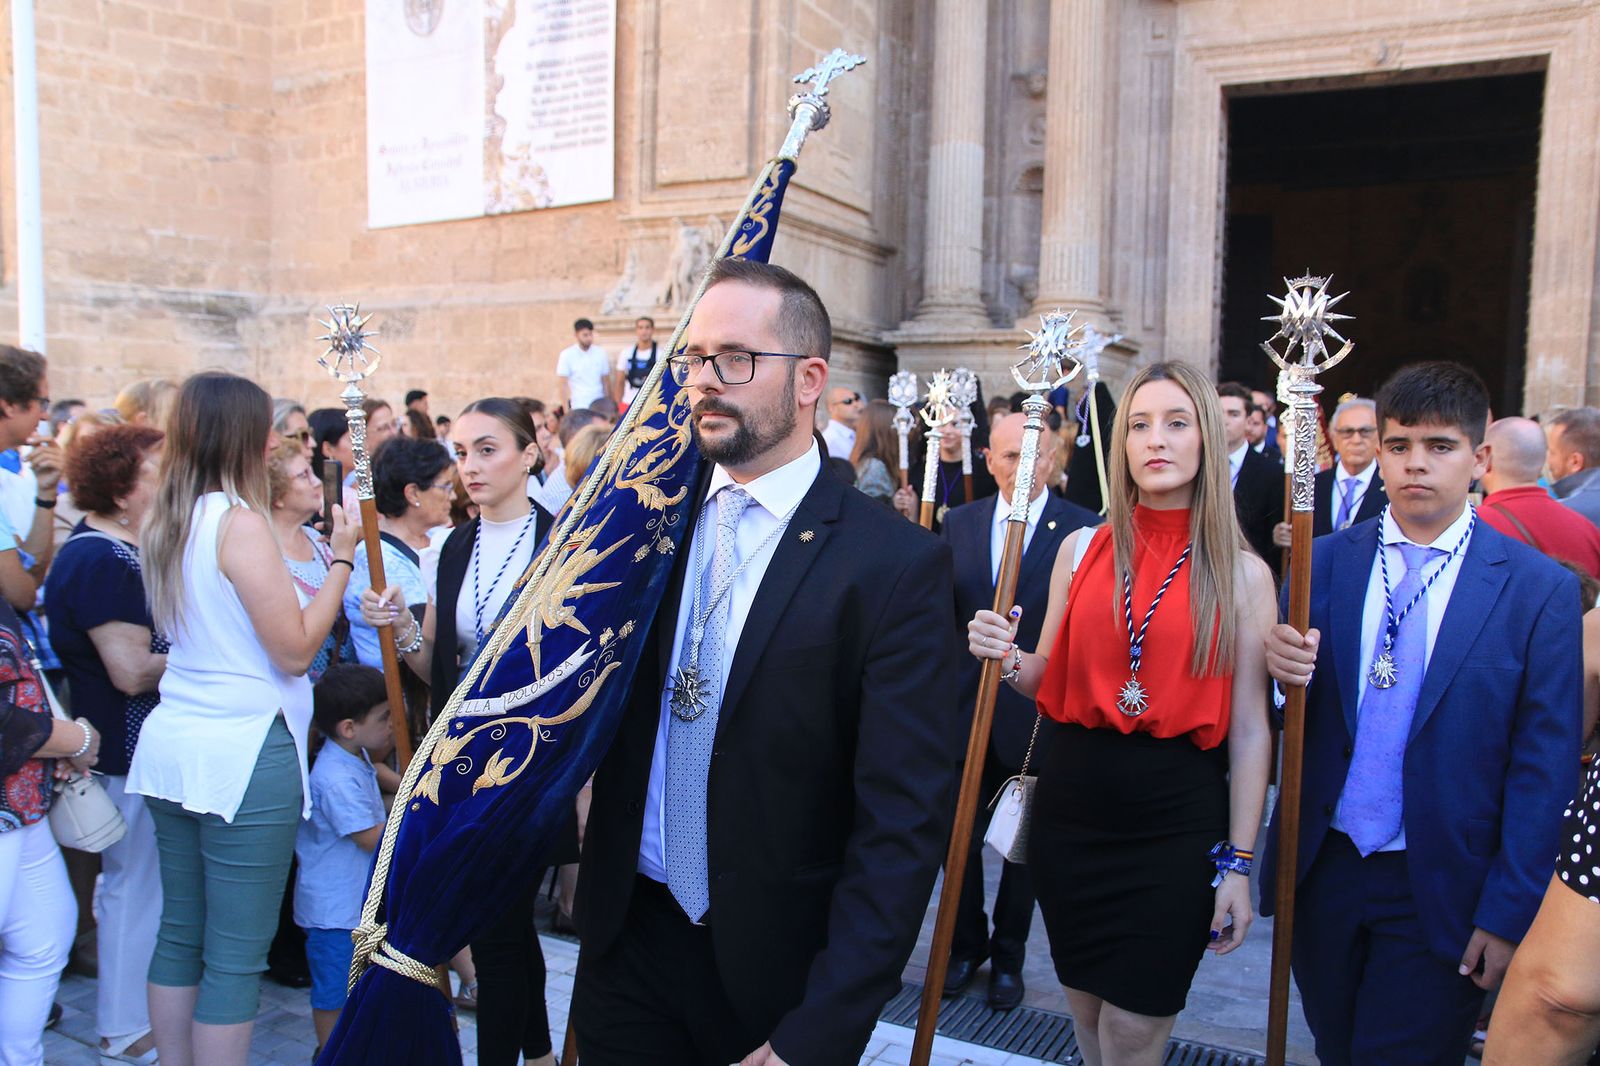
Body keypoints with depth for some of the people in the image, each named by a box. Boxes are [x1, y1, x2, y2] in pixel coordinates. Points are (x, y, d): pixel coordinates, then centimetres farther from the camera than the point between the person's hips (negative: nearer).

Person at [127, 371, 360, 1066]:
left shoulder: (164, 523, 9)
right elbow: (296, 649, -16)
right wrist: (341, 558, -8)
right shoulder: (240, 521, -16)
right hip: (243, 754, -8)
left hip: (173, 744, 9)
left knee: (180, 933, 17)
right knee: (235, 954, 1)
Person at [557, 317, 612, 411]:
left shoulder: (601, 353, 5)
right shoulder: (566, 355, -3)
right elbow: (563, 385, -2)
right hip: (578, 407, -3)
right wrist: (566, 410, -8)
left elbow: (606, 381, 10)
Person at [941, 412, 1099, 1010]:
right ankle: (966, 945, 35)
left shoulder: (1083, 530, -8)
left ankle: (1008, 956, 35)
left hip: (1038, 714, -2)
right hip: (965, 708, 3)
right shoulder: (960, 523, 4)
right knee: (960, 836, 11)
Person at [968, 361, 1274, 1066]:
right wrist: (1008, 660, -11)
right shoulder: (1082, 550, 3)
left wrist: (1238, 863, -3)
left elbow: (1249, 729, -3)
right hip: (1072, 810, 3)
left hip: (1177, 821, -2)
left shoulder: (1242, 574, -4)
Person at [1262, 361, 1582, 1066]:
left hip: (1439, 894, -3)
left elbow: (1544, 765, -7)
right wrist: (1282, 667, -21)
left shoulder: (1540, 589, -7)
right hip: (1322, 871, 3)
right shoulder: (1324, 561, 1)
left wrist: (1510, 914, -9)